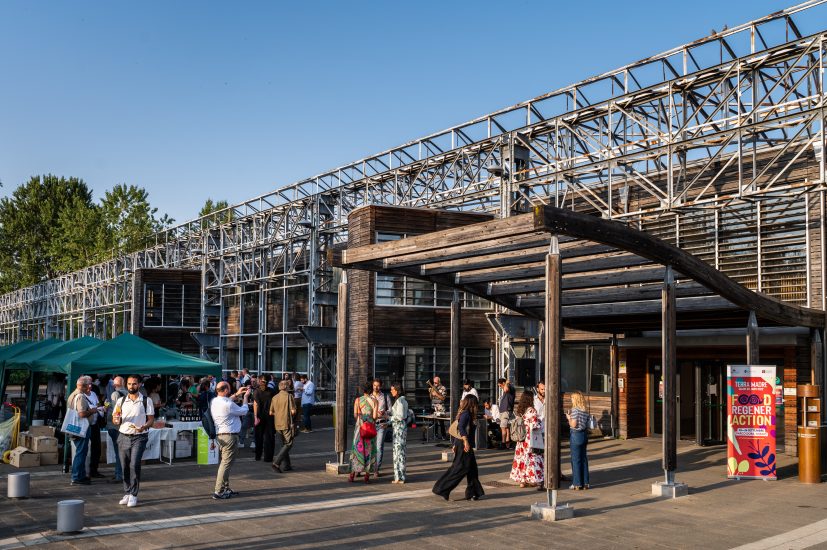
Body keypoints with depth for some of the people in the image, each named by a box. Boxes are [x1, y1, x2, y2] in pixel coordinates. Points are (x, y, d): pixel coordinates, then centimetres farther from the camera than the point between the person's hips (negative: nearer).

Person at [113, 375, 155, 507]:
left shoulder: (146, 401, 1)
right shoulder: (121, 401, 10)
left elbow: (151, 419, 0)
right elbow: (115, 420, 10)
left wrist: (144, 427, -20)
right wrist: (116, 420, -14)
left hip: (139, 437, -3)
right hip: (123, 436, 3)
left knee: (134, 465, -13)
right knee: (125, 466, 5)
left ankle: (133, 495, -6)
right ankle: (127, 493, 17)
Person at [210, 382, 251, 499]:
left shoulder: (214, 402, 6)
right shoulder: (228, 404, -20)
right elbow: (243, 411, -6)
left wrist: (237, 395, 29)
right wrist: (245, 397, 7)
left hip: (219, 435, 9)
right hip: (230, 436, -9)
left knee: (224, 462, 16)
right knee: (226, 463, -6)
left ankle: (225, 488, 22)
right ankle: (219, 491, -7)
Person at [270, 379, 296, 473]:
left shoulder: (274, 398, 8)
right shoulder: (289, 396, -9)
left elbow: (271, 412, 9)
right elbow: (293, 411, -13)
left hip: (277, 424, 6)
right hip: (287, 424, -6)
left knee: (284, 444, 16)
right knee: (288, 444, -3)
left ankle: (286, 465, 16)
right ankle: (276, 462, -16)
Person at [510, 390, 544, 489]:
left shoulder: (518, 410, 5)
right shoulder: (531, 411, -16)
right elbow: (535, 425, -19)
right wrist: (541, 424, -1)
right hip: (530, 439, -7)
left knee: (521, 456, 12)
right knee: (532, 458, 1)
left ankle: (522, 480, 16)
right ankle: (533, 480, 2)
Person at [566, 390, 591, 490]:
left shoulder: (575, 409, -14)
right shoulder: (585, 411, 8)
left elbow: (573, 424, -17)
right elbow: (587, 425, 10)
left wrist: (569, 418, -3)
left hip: (576, 435, -7)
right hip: (584, 434, 7)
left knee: (576, 460, 0)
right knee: (583, 459, 12)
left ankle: (577, 484, 3)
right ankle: (585, 483, 16)